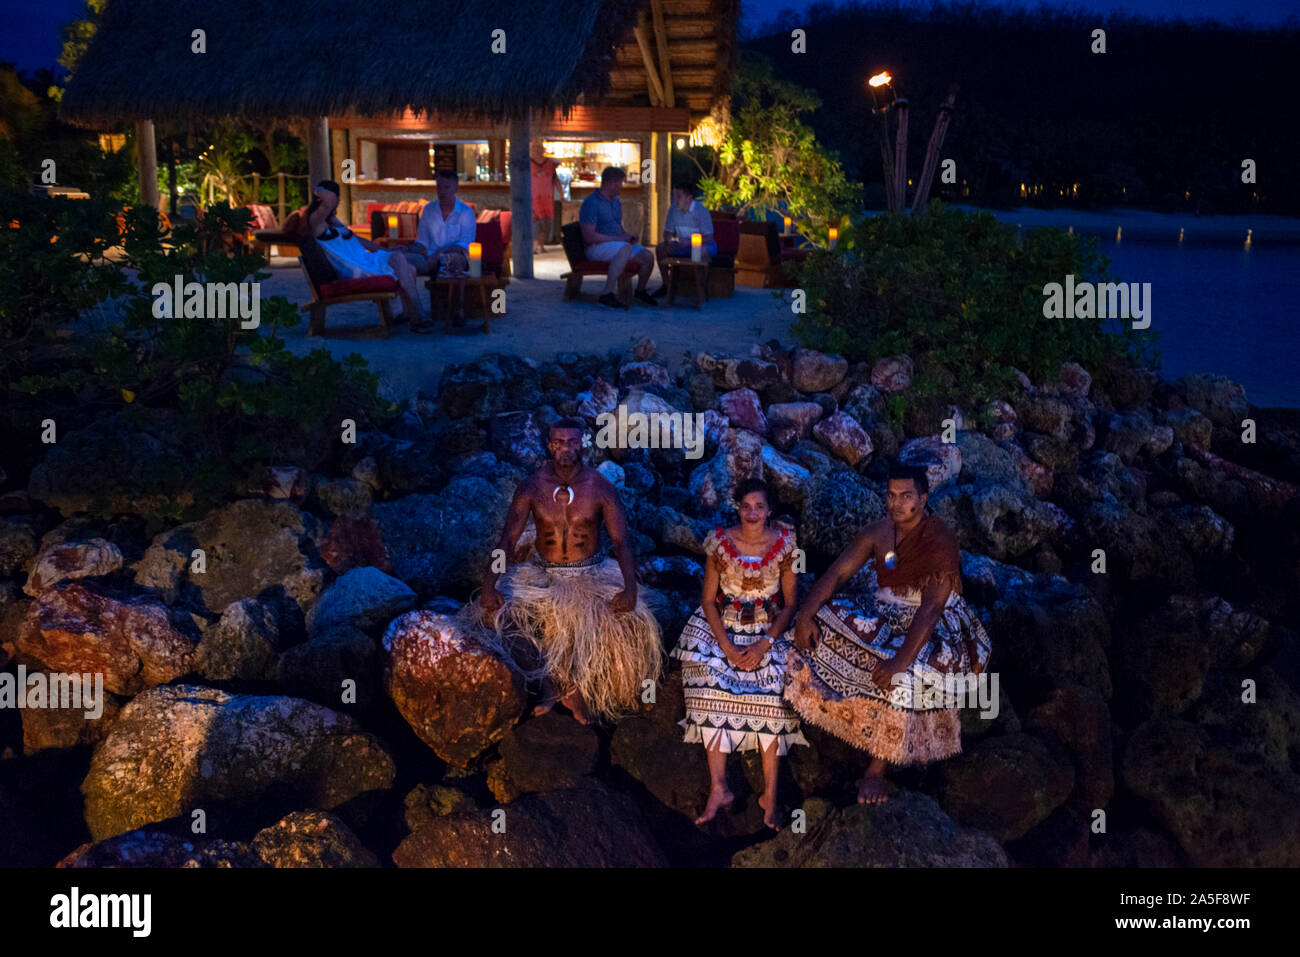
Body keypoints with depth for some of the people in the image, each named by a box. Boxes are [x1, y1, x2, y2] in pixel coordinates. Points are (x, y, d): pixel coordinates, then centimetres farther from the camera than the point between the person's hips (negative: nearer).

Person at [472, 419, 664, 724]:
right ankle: (549, 684, -15)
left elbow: (622, 541, -11)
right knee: (497, 610, -22)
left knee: (627, 618, -29)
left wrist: (630, 588, -28)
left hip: (590, 575, -1)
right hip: (542, 574, 2)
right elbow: (508, 538, -7)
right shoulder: (532, 486, -4)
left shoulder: (600, 488, -7)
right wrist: (489, 585, -21)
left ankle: (578, 685, -9)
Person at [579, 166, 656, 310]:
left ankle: (640, 291, 18)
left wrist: (628, 235, 2)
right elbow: (589, 236, -21)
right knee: (625, 248, -37)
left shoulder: (616, 202, 16)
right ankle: (607, 294, -40)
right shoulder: (591, 203, -13)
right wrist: (619, 238, -18)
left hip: (617, 243, 8)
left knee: (648, 256, -8)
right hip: (597, 248, -8)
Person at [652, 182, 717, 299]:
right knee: (660, 248, -16)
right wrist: (669, 240, -21)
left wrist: (689, 241, -36)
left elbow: (709, 238, -22)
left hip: (702, 244, -5)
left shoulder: (701, 210, -20)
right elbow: (667, 232, 4)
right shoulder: (673, 209, -4)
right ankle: (666, 285, -6)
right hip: (682, 245, 6)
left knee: (702, 250, -40)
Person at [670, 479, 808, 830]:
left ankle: (770, 792, -13)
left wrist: (764, 645, -13)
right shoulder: (720, 542, -3)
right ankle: (718, 788, -14)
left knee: (770, 696, -23)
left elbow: (790, 604, 0)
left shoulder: (784, 544, -4)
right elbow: (708, 600, 0)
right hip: (722, 627, 1)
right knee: (711, 692, -22)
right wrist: (726, 644, -13)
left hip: (769, 631, -1)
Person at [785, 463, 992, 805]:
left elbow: (930, 610, -30)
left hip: (934, 624, -6)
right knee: (825, 621, -16)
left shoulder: (939, 543, -21)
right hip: (887, 614, 6)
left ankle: (878, 768, -20)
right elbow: (836, 573, -3)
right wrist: (806, 614, -20)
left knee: (905, 674, -36)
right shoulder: (878, 532, 0)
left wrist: (900, 660, -41)